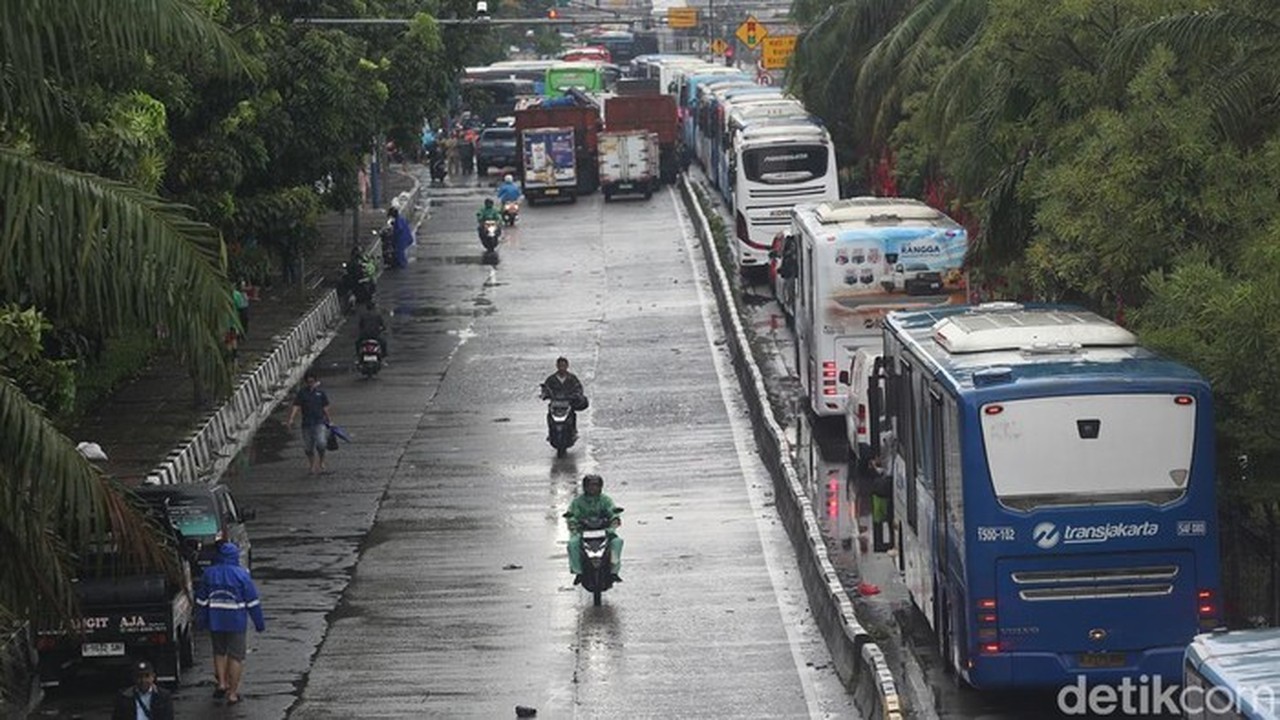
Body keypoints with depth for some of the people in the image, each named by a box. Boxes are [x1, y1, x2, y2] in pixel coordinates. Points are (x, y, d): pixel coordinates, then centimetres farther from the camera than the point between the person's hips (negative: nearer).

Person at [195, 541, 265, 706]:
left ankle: (222, 683, 14)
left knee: (219, 652, 22)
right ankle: (233, 693, 4)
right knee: (236, 656, 4)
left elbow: (201, 600, 5)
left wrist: (200, 621, 16)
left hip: (215, 621, 3)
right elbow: (252, 601, -6)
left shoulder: (209, 574, -1)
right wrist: (259, 623, 2)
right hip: (236, 622, -3)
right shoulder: (241, 575, -9)